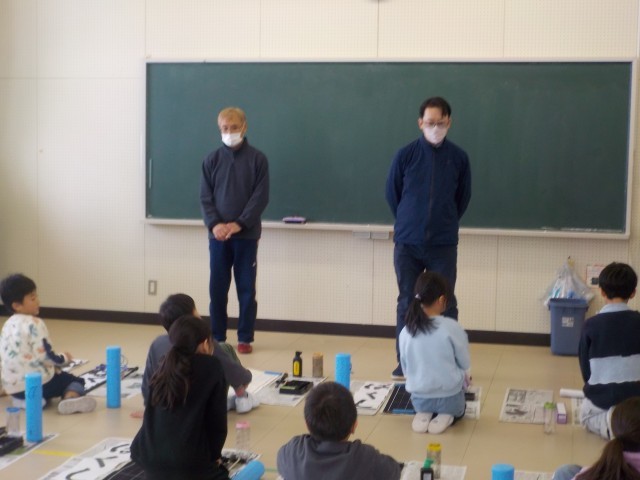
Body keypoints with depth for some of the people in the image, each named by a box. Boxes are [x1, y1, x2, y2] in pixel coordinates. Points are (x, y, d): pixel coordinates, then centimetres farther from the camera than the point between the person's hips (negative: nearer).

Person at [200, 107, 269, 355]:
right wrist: (214, 224, -13)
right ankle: (217, 338, 15)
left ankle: (245, 339, 11)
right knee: (217, 288, 5)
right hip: (218, 235, 2)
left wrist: (239, 224, -15)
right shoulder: (212, 160, 7)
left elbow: (261, 197, -5)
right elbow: (205, 197, 4)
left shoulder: (257, 159, 0)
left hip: (247, 236, -2)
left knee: (246, 288, 3)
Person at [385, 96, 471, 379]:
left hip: (444, 244, 0)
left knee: (446, 304, 3)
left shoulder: (458, 158, -2)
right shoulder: (405, 155, -4)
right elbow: (392, 194, 9)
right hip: (407, 243, 0)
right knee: (407, 304, 7)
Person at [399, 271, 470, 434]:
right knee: (458, 409, 33)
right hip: (449, 398, -2)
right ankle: (445, 416, 0)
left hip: (419, 399, 3)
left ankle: (424, 414, 4)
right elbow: (465, 363, -5)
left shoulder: (406, 331, -7)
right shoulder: (451, 327, -18)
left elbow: (405, 369, 4)